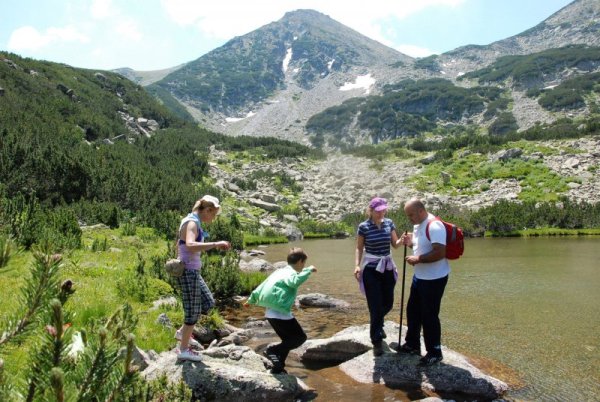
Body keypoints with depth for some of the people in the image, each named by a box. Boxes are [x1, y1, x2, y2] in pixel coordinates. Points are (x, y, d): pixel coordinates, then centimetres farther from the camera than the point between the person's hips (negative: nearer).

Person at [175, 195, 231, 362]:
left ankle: (182, 332, 29)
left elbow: (179, 245, 24)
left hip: (192, 271, 10)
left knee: (208, 303, 18)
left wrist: (181, 262, 28)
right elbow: (190, 246, -38)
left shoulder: (192, 221, 12)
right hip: (189, 271, -10)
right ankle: (184, 350, 17)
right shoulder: (192, 223, -18)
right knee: (193, 310, 2)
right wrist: (216, 244, -37)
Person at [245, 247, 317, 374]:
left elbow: (261, 286, 21)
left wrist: (251, 300, 32)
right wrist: (308, 270, -25)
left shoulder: (279, 271, 16)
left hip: (271, 313, 9)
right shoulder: (291, 273, -9)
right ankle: (273, 350, -8)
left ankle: (278, 367, 23)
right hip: (281, 313, -9)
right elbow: (295, 282, -35)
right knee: (300, 337, 1)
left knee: (289, 339, 21)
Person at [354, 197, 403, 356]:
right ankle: (377, 341, 12)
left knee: (388, 303, 13)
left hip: (388, 267, 4)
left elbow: (395, 244, 1)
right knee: (375, 306, -3)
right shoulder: (363, 227, -10)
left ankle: (378, 325, 45)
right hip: (371, 269, -4)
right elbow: (359, 248, -2)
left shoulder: (389, 223, 0)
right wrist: (357, 265, -16)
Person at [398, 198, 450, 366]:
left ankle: (435, 352, 17)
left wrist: (417, 259, -24)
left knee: (429, 315, 0)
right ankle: (412, 344, 34)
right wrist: (410, 242, 1)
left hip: (434, 279, -10)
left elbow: (439, 253, -30)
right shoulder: (417, 225, 8)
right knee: (413, 311, 18)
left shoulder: (434, 226, -23)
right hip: (419, 276, 10)